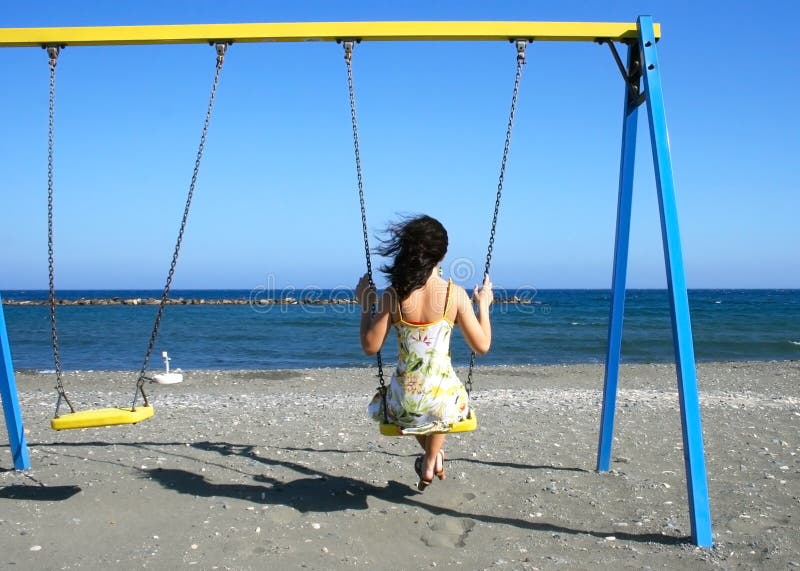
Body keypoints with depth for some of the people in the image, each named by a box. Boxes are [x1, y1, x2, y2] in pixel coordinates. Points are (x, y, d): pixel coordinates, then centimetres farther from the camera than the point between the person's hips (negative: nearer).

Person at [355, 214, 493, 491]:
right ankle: (430, 461, 41)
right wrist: (483, 305, 10)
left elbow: (370, 346, -5)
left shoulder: (394, 294, -11)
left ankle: (433, 457, 43)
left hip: (404, 405, 0)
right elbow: (482, 346, -5)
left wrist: (365, 304, 8)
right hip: (445, 401, 0)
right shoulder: (456, 294, -12)